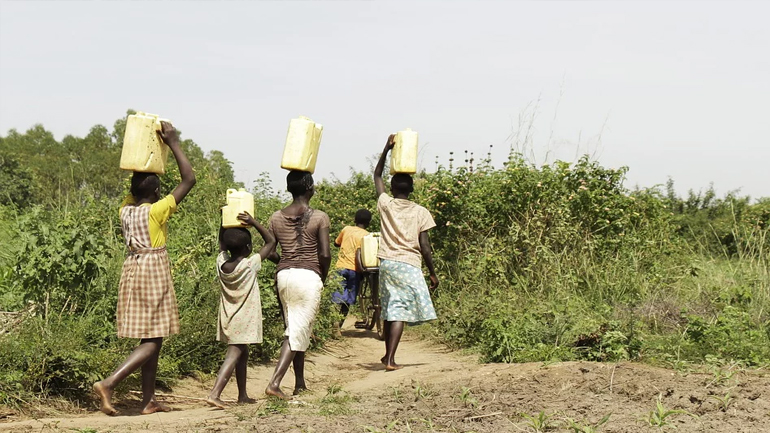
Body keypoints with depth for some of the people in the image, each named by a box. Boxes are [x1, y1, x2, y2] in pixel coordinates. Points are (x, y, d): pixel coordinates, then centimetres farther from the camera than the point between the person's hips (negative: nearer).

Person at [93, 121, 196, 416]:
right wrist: (173, 143, -10)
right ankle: (109, 383, -20)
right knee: (153, 339, -5)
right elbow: (189, 179, -13)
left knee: (150, 339, 12)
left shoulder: (126, 209, 4)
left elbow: (137, 184, 24)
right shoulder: (156, 211, -12)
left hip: (132, 270, 8)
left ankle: (148, 401, 13)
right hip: (154, 272, -8)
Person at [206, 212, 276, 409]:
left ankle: (242, 395, 27)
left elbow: (222, 244, 19)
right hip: (245, 319, -7)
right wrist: (253, 223, -10)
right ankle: (214, 393, -21)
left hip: (228, 318, 7)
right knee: (234, 355, -10)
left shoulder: (221, 263, -2)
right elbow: (271, 241, -7)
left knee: (242, 353, 19)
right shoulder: (250, 265, -15)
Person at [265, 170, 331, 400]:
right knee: (299, 331, -3)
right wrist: (323, 277, 6)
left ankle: (300, 384, 23)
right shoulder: (319, 217, -7)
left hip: (284, 276, 5)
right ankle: (274, 383, -16)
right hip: (309, 277, -5)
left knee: (294, 329, 17)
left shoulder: (276, 217, 4)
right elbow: (325, 254, -11)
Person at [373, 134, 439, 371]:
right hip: (409, 265, -3)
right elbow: (424, 247, -4)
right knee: (399, 312, -7)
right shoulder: (420, 212, -2)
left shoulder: (385, 204, 3)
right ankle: (390, 358, -15)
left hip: (386, 263, 3)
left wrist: (387, 149, 17)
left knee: (389, 311, 15)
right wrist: (433, 273, 5)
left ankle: (388, 355, 24)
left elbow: (377, 175, 19)